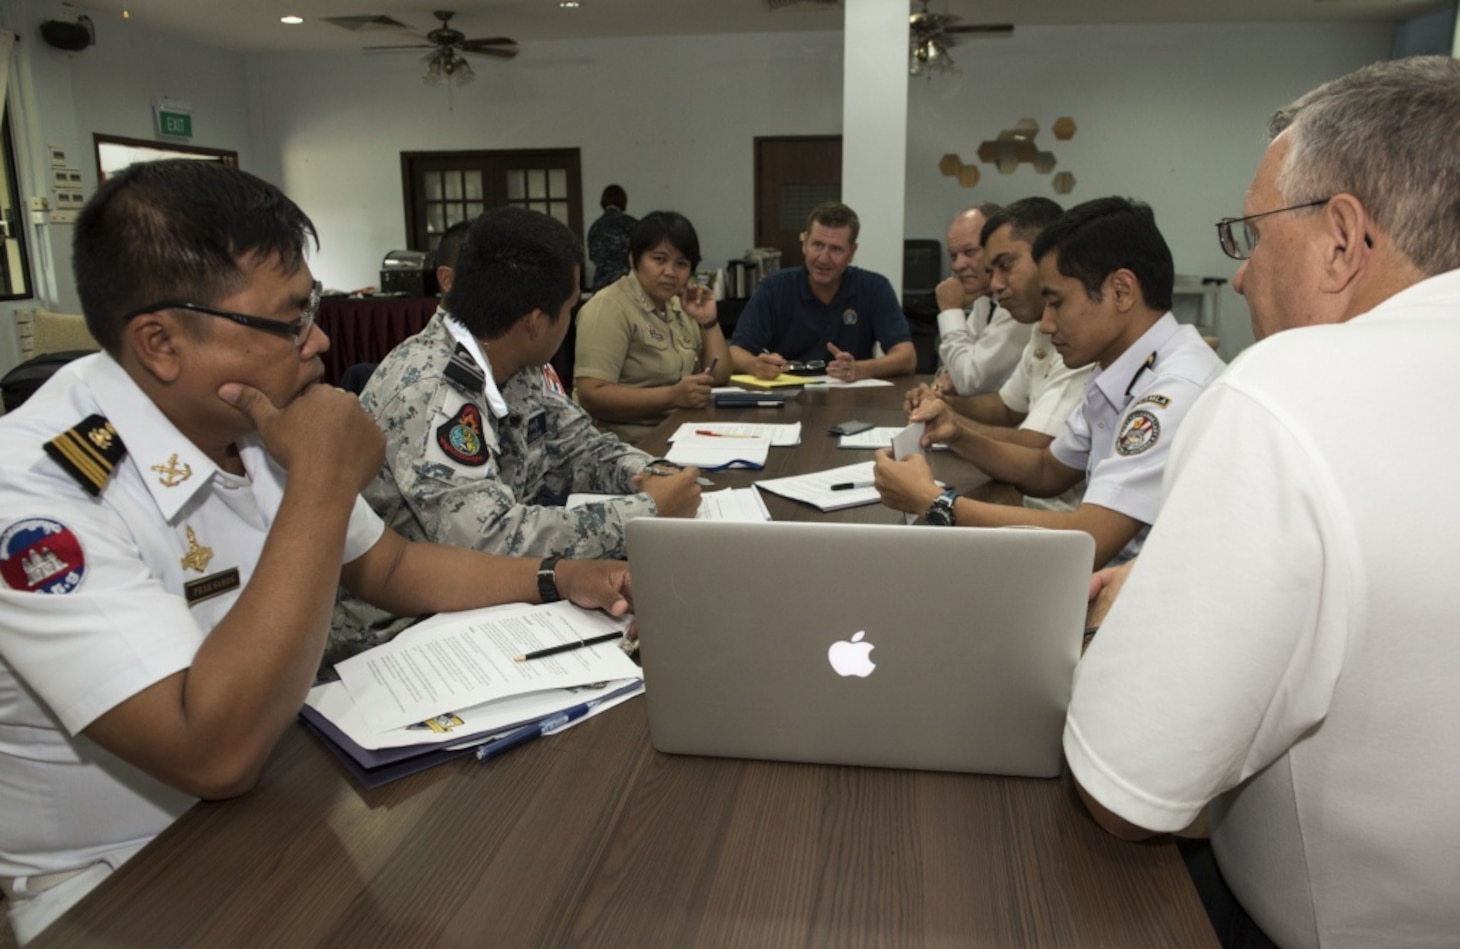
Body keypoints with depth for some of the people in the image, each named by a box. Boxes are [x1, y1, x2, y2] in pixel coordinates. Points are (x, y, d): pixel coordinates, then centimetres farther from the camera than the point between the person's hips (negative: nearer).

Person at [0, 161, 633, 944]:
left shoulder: (255, 424, -3)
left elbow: (387, 567, 10)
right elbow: (217, 753, -32)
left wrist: (559, 581, -3)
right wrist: (322, 485, -30)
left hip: (280, 801, 6)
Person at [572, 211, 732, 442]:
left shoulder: (679, 305, 14)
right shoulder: (609, 308, -11)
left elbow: (719, 377, 14)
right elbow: (590, 396, -21)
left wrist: (709, 321, 1)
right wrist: (673, 396, -27)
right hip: (633, 443, -8)